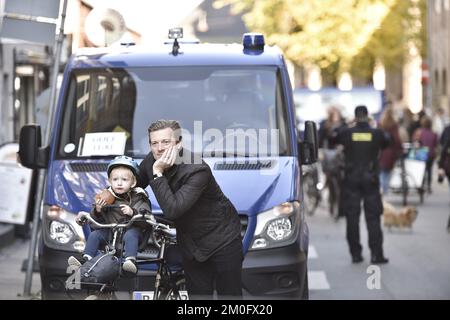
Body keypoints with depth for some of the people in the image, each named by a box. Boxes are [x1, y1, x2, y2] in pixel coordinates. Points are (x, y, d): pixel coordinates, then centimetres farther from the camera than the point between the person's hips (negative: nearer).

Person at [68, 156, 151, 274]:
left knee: (130, 235, -35)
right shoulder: (106, 197, 10)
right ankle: (86, 260, -19)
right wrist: (97, 210, -11)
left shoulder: (137, 197, 0)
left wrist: (132, 212, -30)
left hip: (131, 229, -4)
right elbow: (97, 219, 11)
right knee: (94, 235, -15)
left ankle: (131, 261, -51)